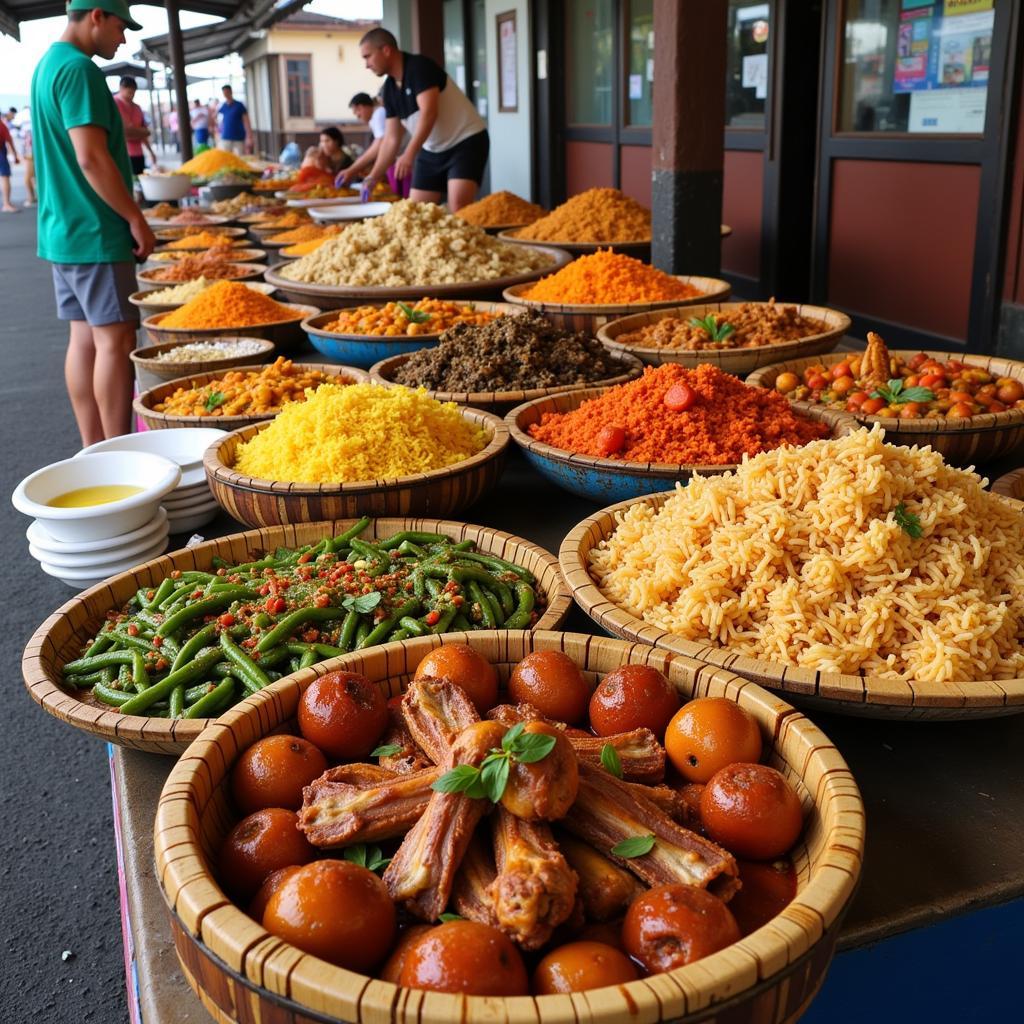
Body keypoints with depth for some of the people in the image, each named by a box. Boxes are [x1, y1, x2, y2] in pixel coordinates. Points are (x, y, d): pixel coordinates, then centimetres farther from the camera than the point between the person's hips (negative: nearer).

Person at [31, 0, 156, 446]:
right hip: (94, 232, -10)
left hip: (61, 229, 10)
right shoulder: (79, 69, -14)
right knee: (114, 340, -7)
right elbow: (91, 158, -21)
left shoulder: (46, 65, 17)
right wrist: (136, 219, -15)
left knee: (84, 338, 11)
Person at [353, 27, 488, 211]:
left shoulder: (419, 67, -18)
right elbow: (391, 138, 8)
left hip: (466, 141, -8)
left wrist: (409, 155, -38)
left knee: (457, 208, -25)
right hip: (432, 151, 8)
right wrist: (373, 177, 3)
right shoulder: (390, 88, 5)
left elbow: (429, 113, -30)